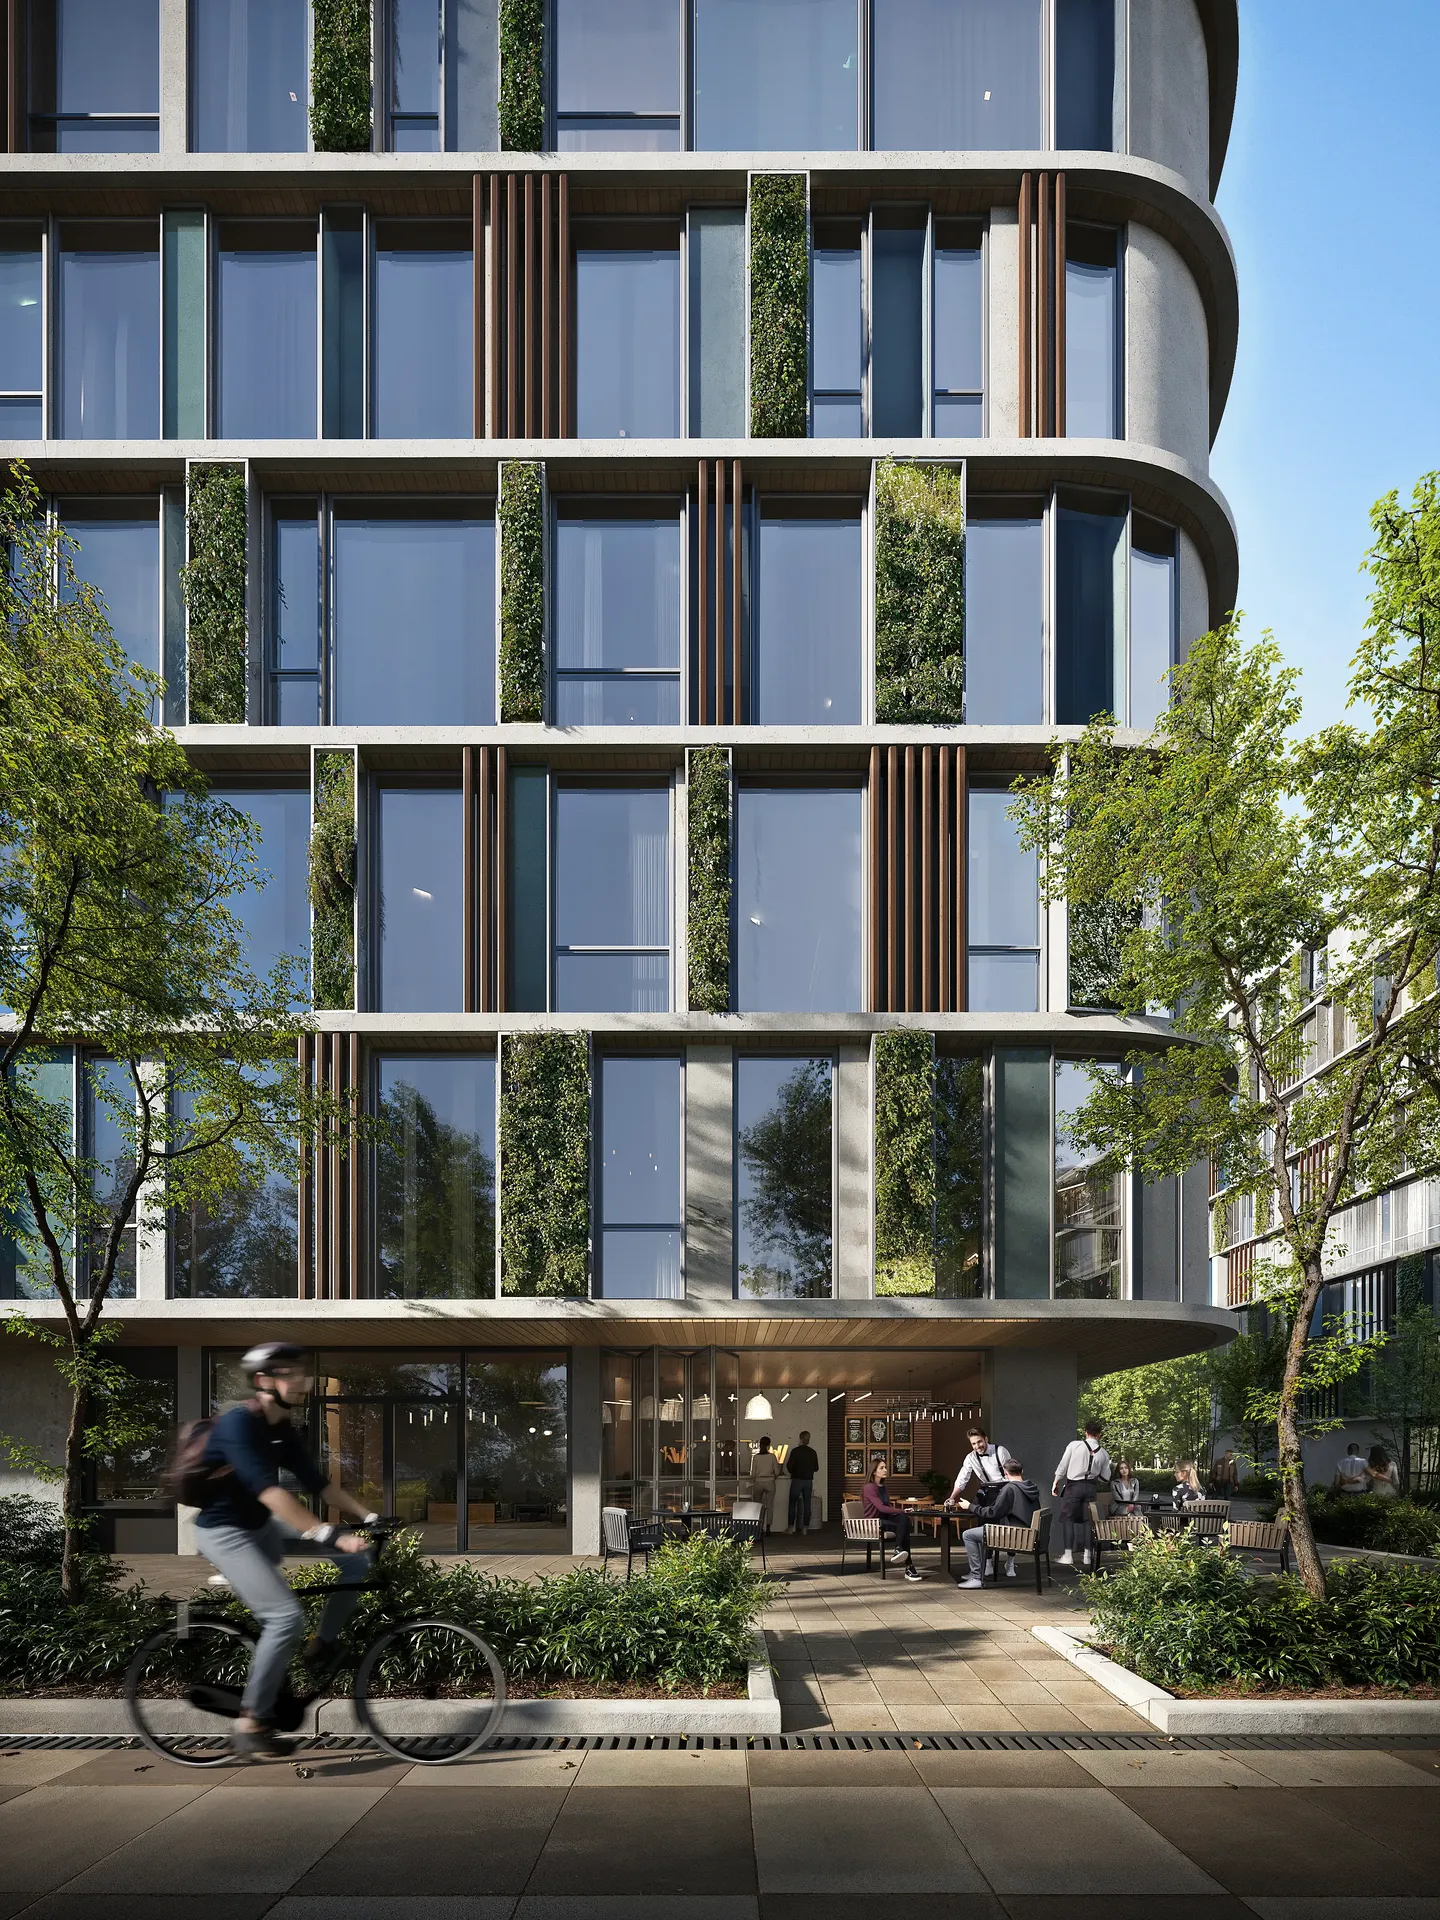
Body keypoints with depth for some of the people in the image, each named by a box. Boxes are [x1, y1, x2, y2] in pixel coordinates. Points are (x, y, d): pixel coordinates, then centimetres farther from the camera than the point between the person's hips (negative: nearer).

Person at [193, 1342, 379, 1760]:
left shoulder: (284, 1430, 2)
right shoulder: (237, 1424, -25)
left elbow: (319, 1484, 5)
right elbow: (268, 1491, -35)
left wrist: (370, 1518, -5)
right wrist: (331, 1535, -42)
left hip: (262, 1526, 9)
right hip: (224, 1531, -8)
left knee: (358, 1561, 2)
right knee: (286, 1616, -23)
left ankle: (321, 1649, 20)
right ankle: (250, 1724, -10)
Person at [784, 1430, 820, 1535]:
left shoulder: (796, 1451, -11)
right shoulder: (813, 1452, 1)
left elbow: (789, 1466, -12)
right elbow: (816, 1468, 6)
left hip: (797, 1480, -3)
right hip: (808, 1481, 3)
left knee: (793, 1504, 5)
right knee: (807, 1504, 7)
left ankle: (790, 1527, 4)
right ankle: (805, 1527, 6)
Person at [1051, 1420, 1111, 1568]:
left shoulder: (1074, 1445, -6)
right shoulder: (1103, 1453, 3)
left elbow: (1062, 1467, -4)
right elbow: (1105, 1478, 9)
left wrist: (1055, 1484, 6)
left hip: (1074, 1485, -3)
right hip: (1091, 1487, 3)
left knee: (1069, 1519, 2)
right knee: (1088, 1520, 11)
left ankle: (1068, 1555, -3)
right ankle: (1086, 1555, 13)